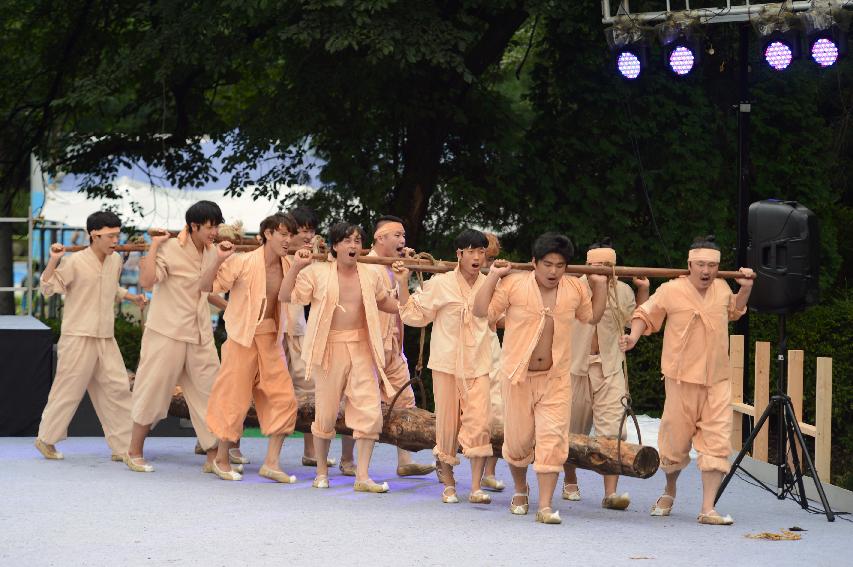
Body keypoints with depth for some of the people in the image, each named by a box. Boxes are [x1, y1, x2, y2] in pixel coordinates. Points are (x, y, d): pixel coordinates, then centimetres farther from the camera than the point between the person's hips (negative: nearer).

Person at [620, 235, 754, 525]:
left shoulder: (722, 288, 7)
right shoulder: (671, 291, -8)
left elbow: (734, 311, 29)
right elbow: (645, 315, 2)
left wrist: (745, 289, 12)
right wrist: (633, 337, -15)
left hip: (718, 380, 3)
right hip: (683, 379, -3)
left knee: (717, 443, -8)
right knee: (676, 440, 8)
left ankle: (708, 509, -8)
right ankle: (669, 493, 36)